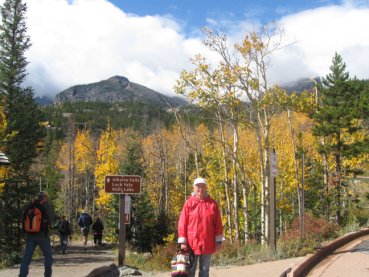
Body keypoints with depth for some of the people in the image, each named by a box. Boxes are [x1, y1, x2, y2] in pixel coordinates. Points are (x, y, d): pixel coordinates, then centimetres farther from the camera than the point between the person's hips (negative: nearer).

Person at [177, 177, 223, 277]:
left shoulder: (212, 204, 4)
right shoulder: (188, 203, -2)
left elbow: (218, 224, 5)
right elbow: (182, 223, -3)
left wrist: (218, 241, 2)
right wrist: (182, 242, -7)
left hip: (208, 244, 2)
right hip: (192, 243, -2)